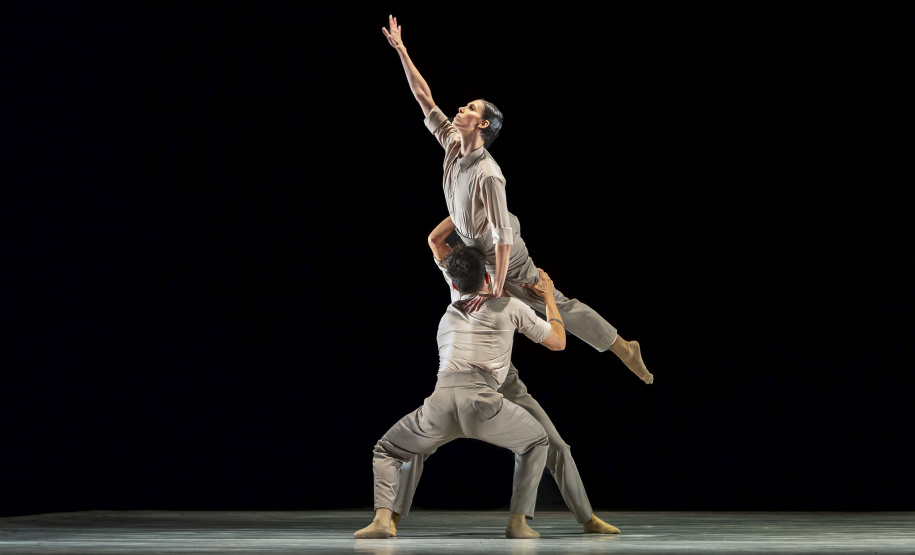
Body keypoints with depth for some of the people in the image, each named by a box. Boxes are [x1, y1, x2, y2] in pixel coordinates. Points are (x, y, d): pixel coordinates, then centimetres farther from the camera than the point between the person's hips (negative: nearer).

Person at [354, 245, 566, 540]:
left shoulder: (447, 317, 34)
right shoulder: (509, 307, 21)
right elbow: (558, 341, 28)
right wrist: (548, 297, 45)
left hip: (440, 401, 2)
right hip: (481, 399, -2)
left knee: (386, 451, 24)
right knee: (536, 444, 25)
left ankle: (382, 519, -3)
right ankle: (518, 522, 11)